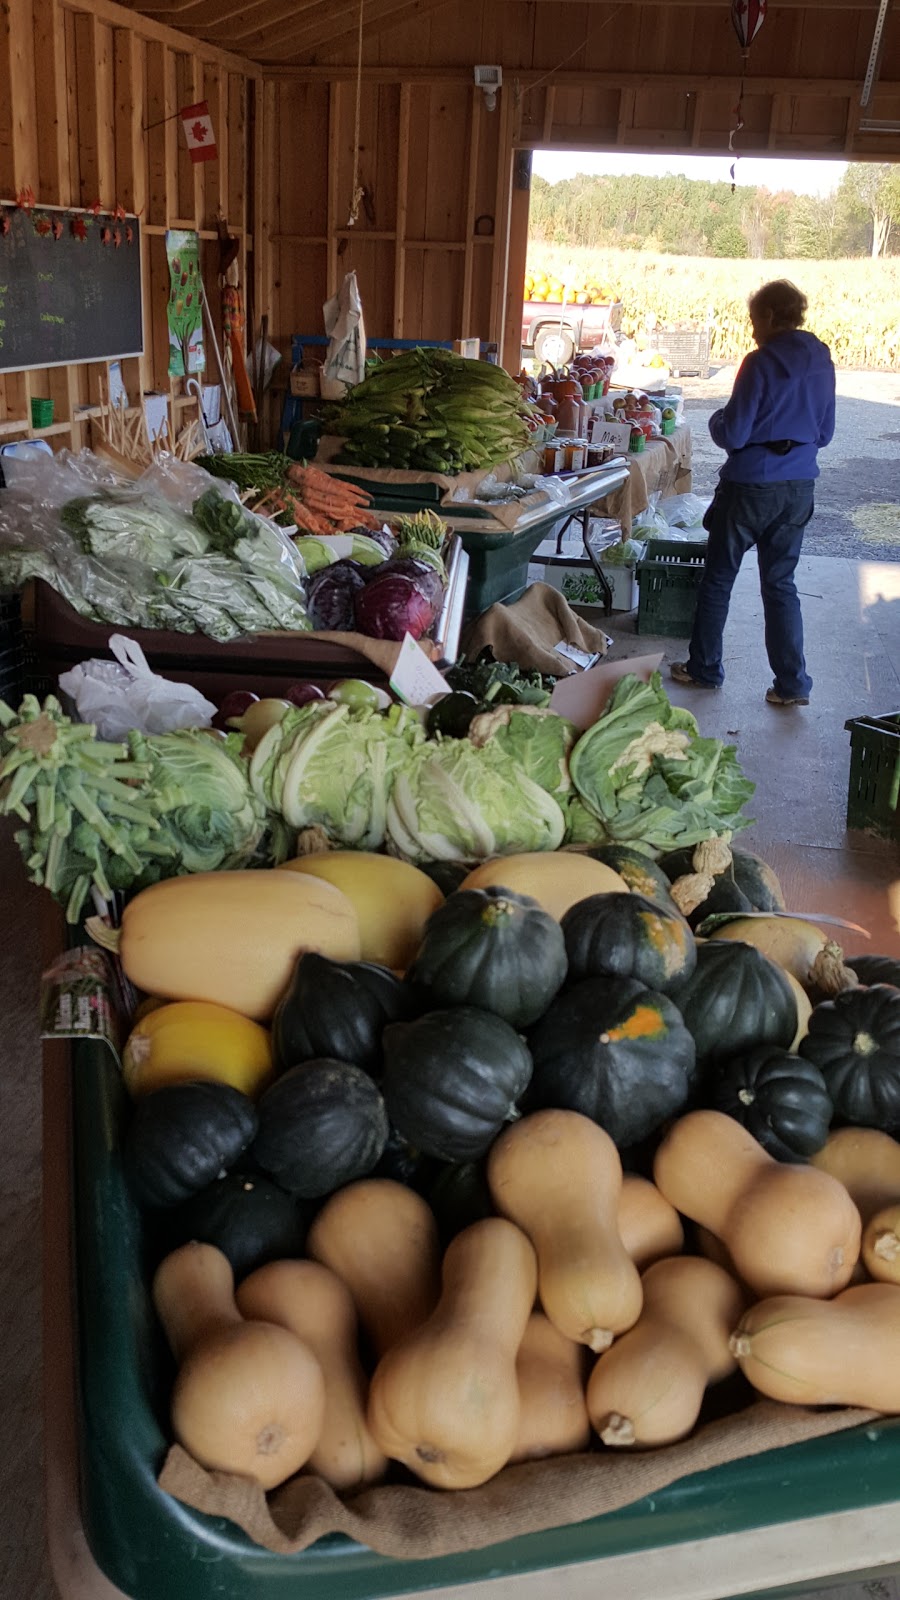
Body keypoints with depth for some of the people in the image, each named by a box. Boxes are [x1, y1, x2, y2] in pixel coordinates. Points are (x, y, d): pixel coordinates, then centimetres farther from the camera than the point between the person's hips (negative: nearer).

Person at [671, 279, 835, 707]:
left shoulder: (762, 364, -15)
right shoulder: (822, 363, 5)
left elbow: (732, 434, -15)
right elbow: (824, 434, 13)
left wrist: (717, 420, 5)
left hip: (750, 487, -6)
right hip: (799, 488, 6)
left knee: (718, 578, 10)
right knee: (780, 583, 12)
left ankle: (704, 668, 21)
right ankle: (792, 683, 8)